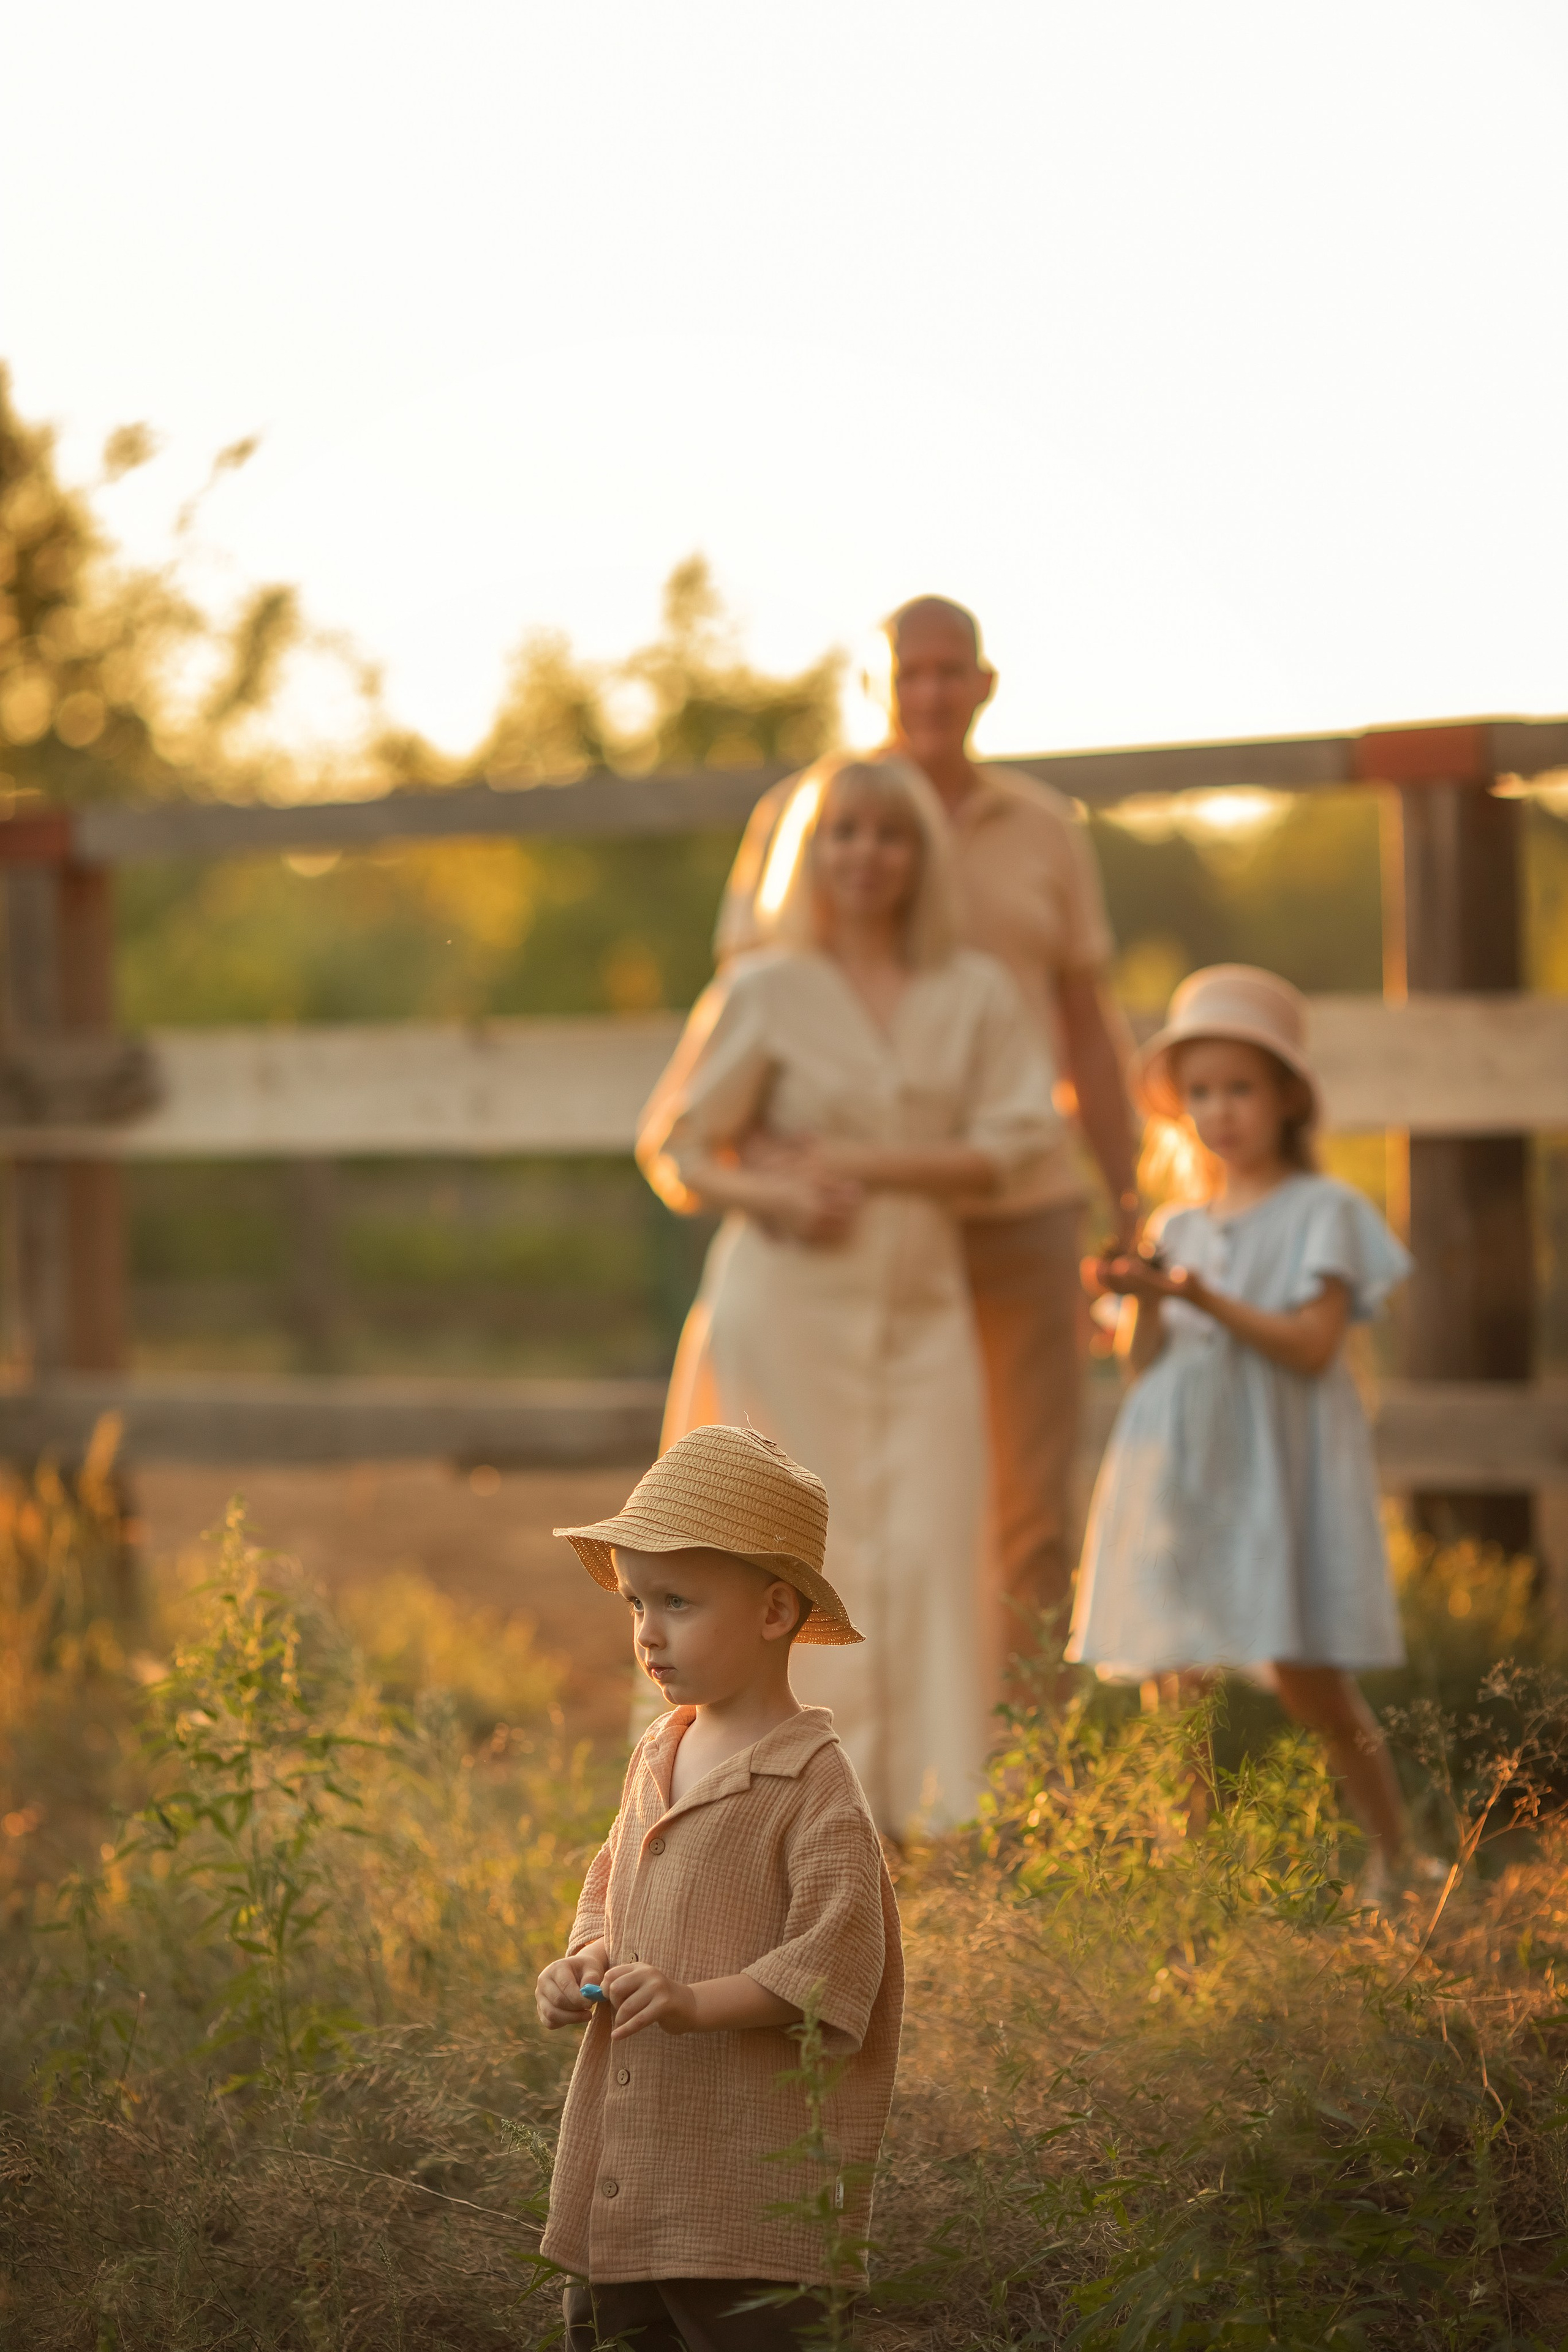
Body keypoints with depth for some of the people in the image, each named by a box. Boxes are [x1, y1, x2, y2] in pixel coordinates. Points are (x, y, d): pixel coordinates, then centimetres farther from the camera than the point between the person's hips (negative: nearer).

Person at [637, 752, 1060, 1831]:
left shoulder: (976, 993, 8)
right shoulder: (765, 992, 3)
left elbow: (1014, 1144, -1)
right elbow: (675, 1146, 4)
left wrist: (864, 1165, -11)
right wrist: (772, 1193, -15)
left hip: (923, 1306, 2)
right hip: (791, 1301, -2)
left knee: (930, 1548, -3)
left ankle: (929, 1803, 4)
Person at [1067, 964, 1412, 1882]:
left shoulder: (1322, 1212, 0)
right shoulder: (1182, 1228, 15)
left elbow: (1313, 1346, -12)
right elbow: (1149, 1367, 11)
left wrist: (1208, 1301, -21)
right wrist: (1147, 1301, -7)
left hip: (1277, 1465, -5)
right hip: (1181, 1472, 5)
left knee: (1310, 1677, -6)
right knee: (1170, 1670, 0)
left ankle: (1398, 1850, 8)